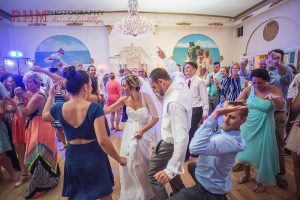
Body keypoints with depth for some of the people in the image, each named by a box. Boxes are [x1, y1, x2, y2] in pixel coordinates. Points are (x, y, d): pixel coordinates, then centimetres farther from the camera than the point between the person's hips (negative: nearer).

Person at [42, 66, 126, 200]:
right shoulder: (95, 108, -23)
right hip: (94, 156, -4)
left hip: (72, 157, 4)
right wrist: (119, 159, -13)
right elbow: (103, 141, -26)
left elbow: (44, 116, 17)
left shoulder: (59, 108, -8)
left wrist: (51, 96, 26)